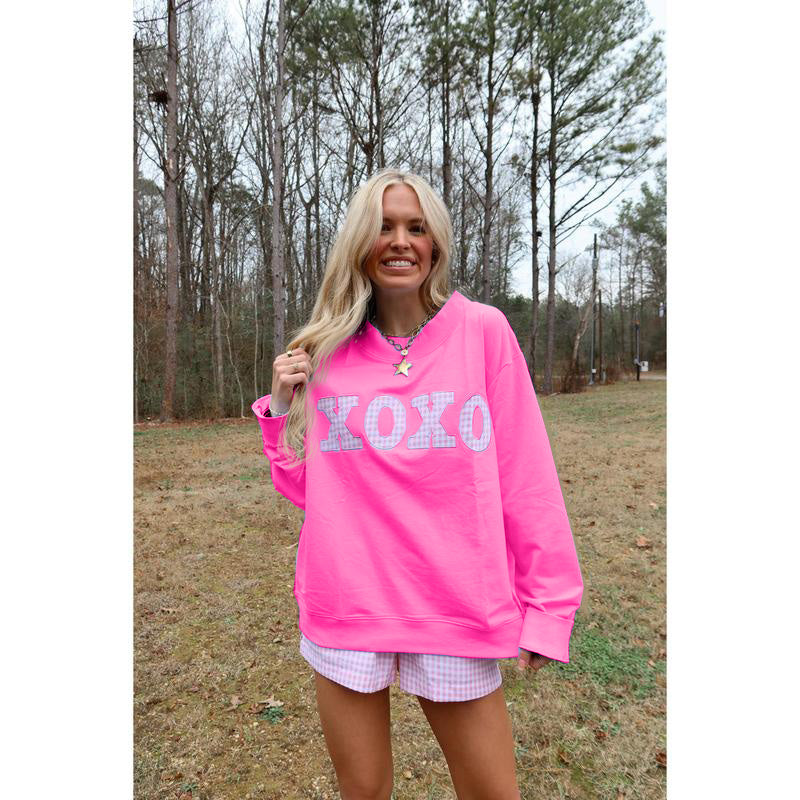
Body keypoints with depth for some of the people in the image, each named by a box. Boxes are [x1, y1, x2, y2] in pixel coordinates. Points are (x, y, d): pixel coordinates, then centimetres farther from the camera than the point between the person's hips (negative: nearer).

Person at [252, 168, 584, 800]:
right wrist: (282, 409, -6)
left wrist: (548, 604, -5)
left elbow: (525, 477, -5)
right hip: (345, 605, 2)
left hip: (458, 612, -1)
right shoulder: (326, 352, 1)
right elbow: (305, 487, 7)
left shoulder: (482, 331, -6)